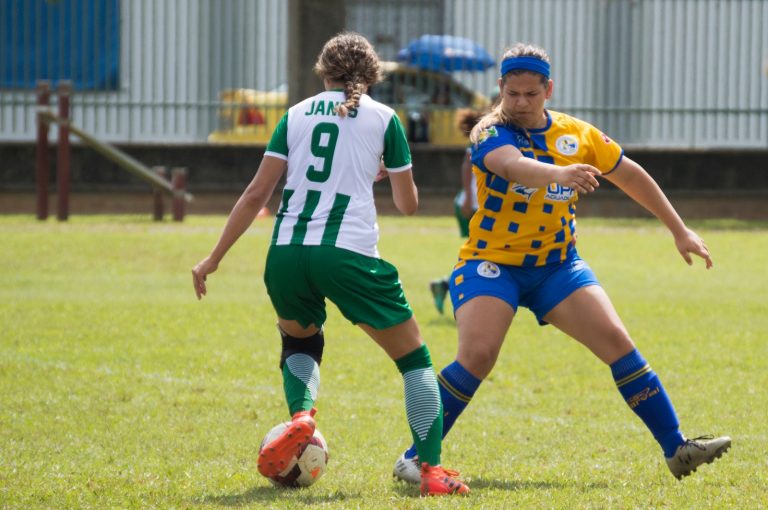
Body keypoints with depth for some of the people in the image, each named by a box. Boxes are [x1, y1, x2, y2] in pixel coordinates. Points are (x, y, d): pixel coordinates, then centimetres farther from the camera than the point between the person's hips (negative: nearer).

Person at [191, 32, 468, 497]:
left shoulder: (297, 114, 16)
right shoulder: (383, 118, 10)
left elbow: (256, 195, 10)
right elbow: (409, 204, 15)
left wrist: (214, 259, 13)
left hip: (286, 252, 3)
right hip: (348, 253, -3)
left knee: (299, 339, 32)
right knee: (414, 358, 10)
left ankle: (301, 417, 4)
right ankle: (432, 470, -2)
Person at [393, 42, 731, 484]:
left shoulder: (577, 135, 1)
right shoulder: (491, 133, -14)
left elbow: (630, 176, 14)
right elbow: (511, 164, -39)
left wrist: (681, 232, 15)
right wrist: (559, 172, -59)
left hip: (557, 264, 4)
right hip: (492, 263, -4)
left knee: (617, 341, -11)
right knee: (477, 354, -24)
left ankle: (676, 449, -6)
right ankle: (415, 457, -11)